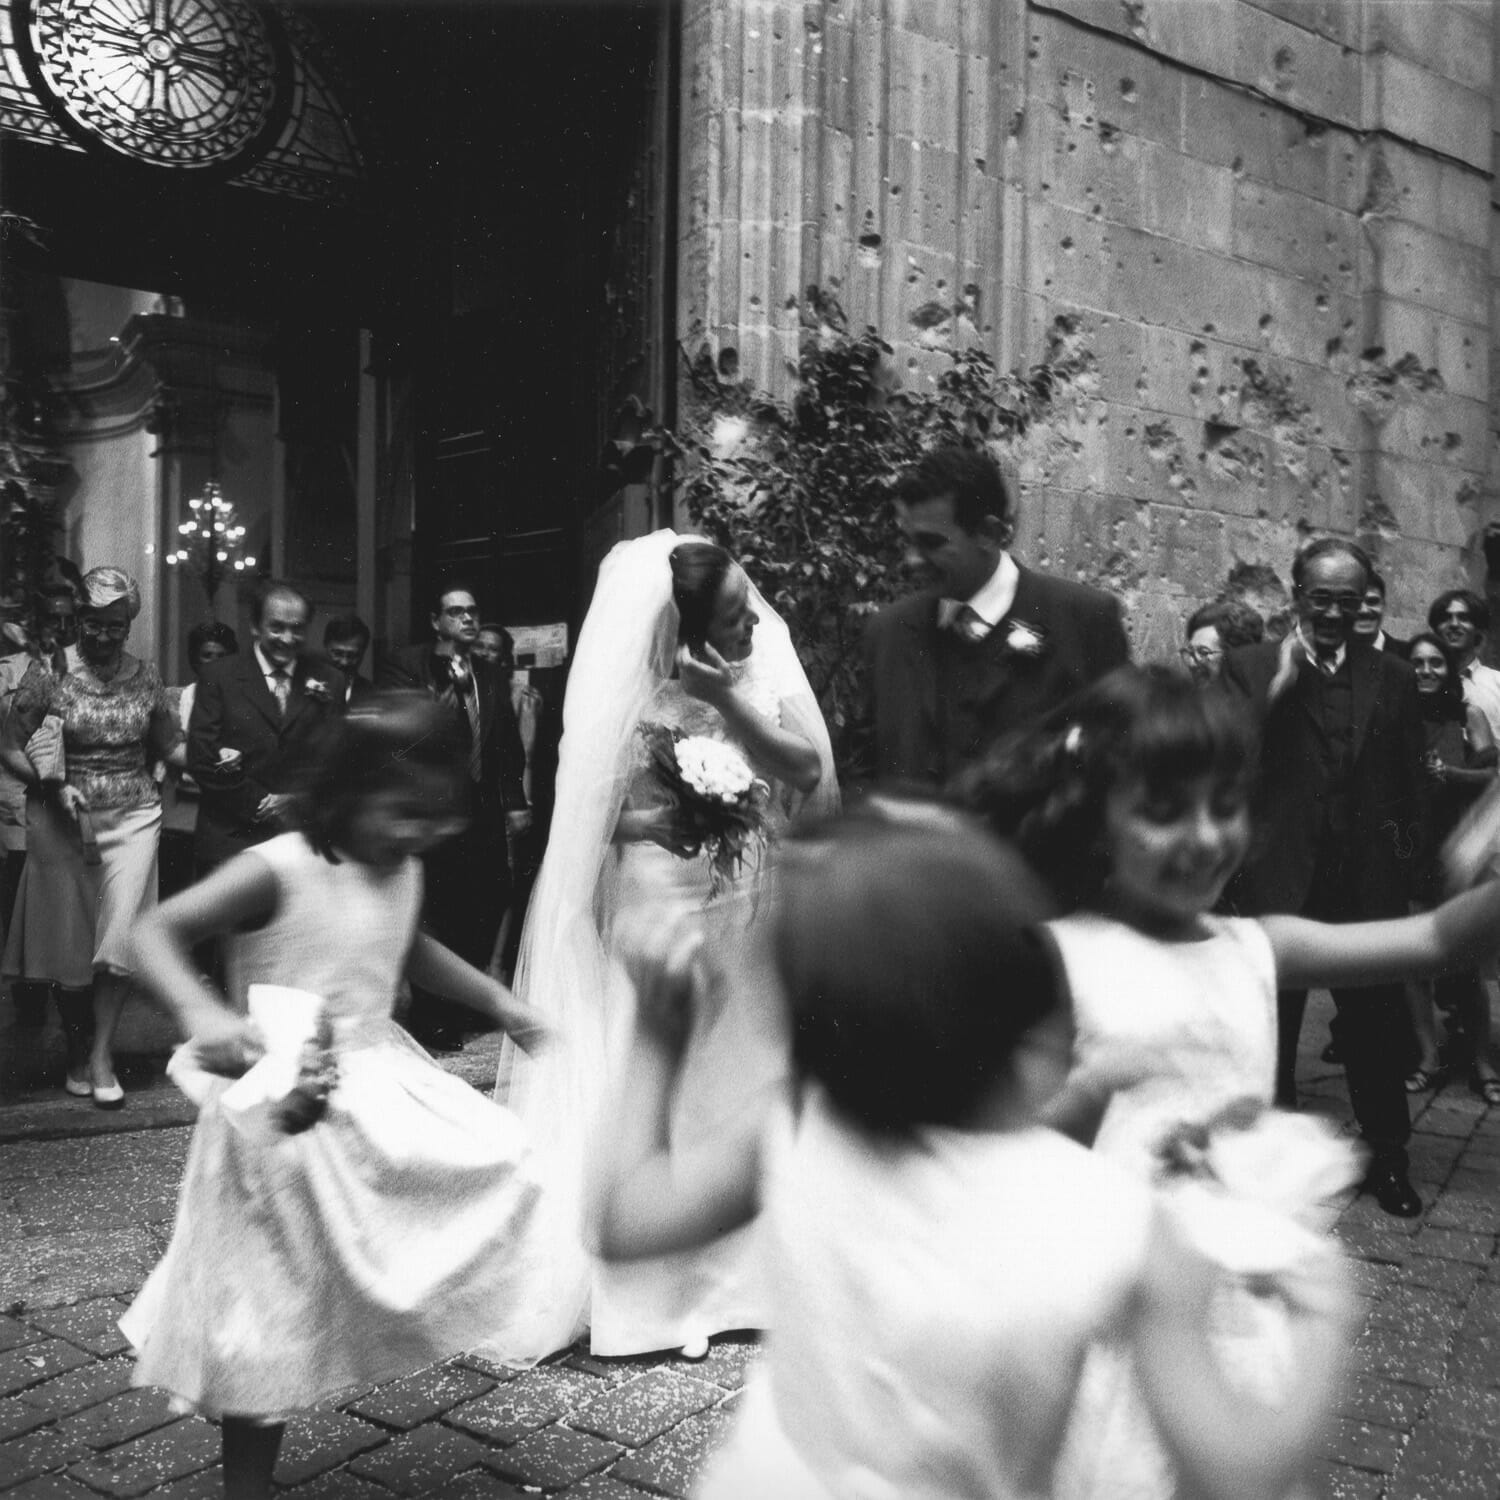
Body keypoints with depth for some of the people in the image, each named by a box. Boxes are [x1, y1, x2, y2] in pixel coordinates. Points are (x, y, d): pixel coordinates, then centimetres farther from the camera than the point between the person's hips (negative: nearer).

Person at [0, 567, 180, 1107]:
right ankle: (75, 1051, 28)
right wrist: (52, 784, -17)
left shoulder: (144, 677, 3)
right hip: (62, 822, -1)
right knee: (69, 945, 7)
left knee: (121, 937, -9)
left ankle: (102, 1054, 7)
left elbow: (168, 746, 14)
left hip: (133, 817, 1)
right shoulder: (47, 674, -4)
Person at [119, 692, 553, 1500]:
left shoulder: (403, 873, 1)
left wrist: (495, 998, 17)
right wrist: (201, 1014, -43)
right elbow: (156, 932, -26)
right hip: (289, 1116, -7)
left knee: (497, 1169, -1)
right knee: (273, 1308, 6)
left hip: (381, 1088, 7)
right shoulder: (277, 871, -22)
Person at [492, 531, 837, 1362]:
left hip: (753, 915, 4)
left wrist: (727, 700, -22)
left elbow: (805, 769, -12)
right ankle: (645, 1285, 22)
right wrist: (645, 826, -23)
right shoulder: (629, 697, -11)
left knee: (746, 1079, 11)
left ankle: (740, 1269, 30)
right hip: (658, 911, -3)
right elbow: (586, 809, -4)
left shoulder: (767, 670, -1)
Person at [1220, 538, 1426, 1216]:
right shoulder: (1250, 667, -1)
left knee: (1378, 1023, 11)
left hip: (1369, 881, 2)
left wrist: (1406, 868, 4)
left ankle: (1388, 1158, 29)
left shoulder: (1392, 675, 7)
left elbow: (1410, 784, 9)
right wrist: (1278, 685, -18)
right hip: (1279, 879, -2)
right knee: (1270, 1027, 11)